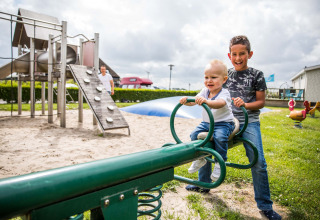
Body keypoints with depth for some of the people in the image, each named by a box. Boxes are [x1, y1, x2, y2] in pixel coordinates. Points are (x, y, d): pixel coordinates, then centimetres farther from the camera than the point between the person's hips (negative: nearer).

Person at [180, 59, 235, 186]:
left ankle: (220, 163, -11)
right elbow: (194, 100, -9)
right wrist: (186, 101, -31)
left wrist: (206, 101, -59)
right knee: (194, 134, -10)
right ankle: (199, 158, 12)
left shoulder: (224, 93, -19)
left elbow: (220, 104, -41)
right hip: (206, 123, 6)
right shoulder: (205, 91, 3)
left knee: (219, 137, -33)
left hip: (223, 123, -6)